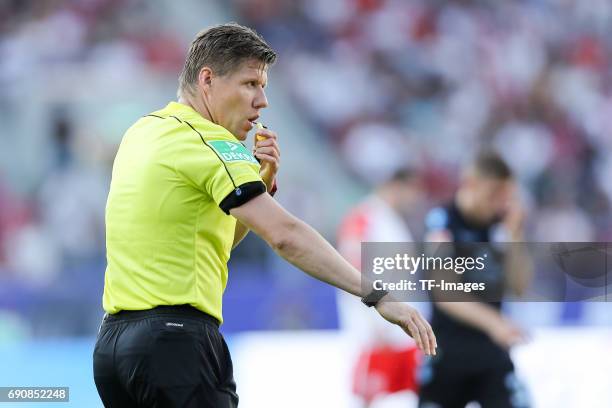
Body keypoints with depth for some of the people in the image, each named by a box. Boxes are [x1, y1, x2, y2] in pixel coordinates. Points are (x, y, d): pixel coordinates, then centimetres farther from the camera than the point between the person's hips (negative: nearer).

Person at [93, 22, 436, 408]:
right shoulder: (207, 141, -10)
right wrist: (378, 293, -23)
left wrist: (261, 182, 8)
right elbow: (285, 234, -21)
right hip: (176, 338, -9)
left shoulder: (143, 132, 17)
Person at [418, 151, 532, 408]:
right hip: (448, 349, -4)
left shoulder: (499, 223, 3)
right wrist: (492, 321, -40)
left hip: (491, 349, 4)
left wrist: (513, 236, -11)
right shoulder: (443, 221, -13)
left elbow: (519, 287, 0)